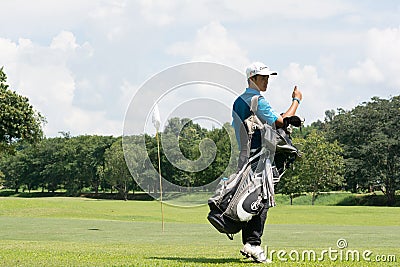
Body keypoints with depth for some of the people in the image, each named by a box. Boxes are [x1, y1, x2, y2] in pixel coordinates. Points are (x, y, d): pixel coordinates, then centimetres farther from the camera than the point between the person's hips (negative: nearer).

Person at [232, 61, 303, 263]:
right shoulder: (258, 101, -12)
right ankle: (253, 243, -15)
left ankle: (247, 244, 11)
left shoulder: (238, 102, 17)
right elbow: (281, 121, -20)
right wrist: (296, 100, -9)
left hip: (244, 155, 9)